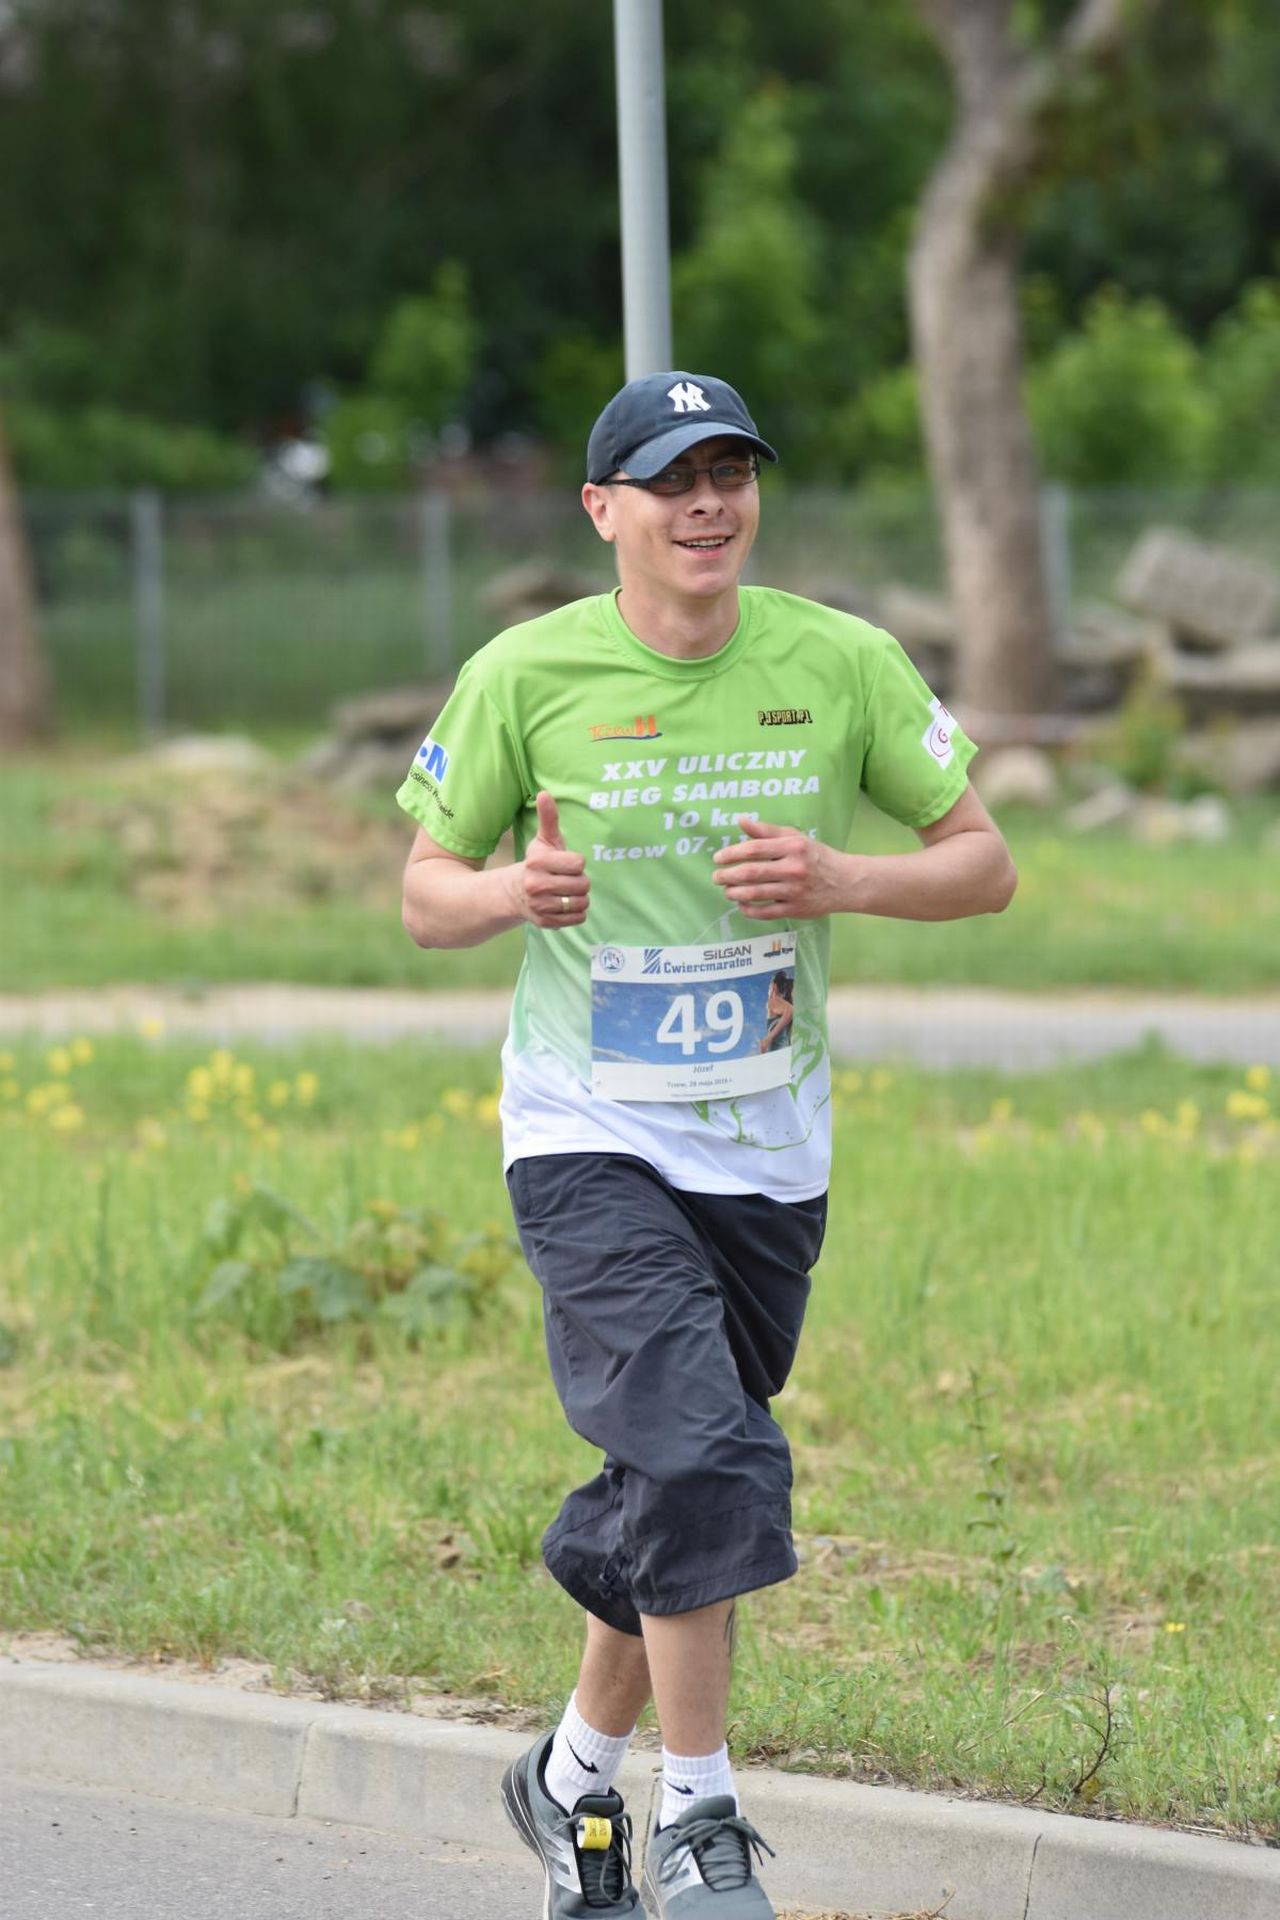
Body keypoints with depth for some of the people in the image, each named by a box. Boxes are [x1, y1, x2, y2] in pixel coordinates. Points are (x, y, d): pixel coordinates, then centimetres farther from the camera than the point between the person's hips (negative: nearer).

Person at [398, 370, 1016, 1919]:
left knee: (683, 1497, 11)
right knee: (701, 1456, -22)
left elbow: (984, 863, 2)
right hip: (586, 1138, -3)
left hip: (768, 1151, 3)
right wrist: (512, 892, -21)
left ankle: (575, 1776, 35)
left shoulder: (844, 665, -3)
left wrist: (841, 880, -17)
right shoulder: (526, 675, -7)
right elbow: (426, 892, 2)